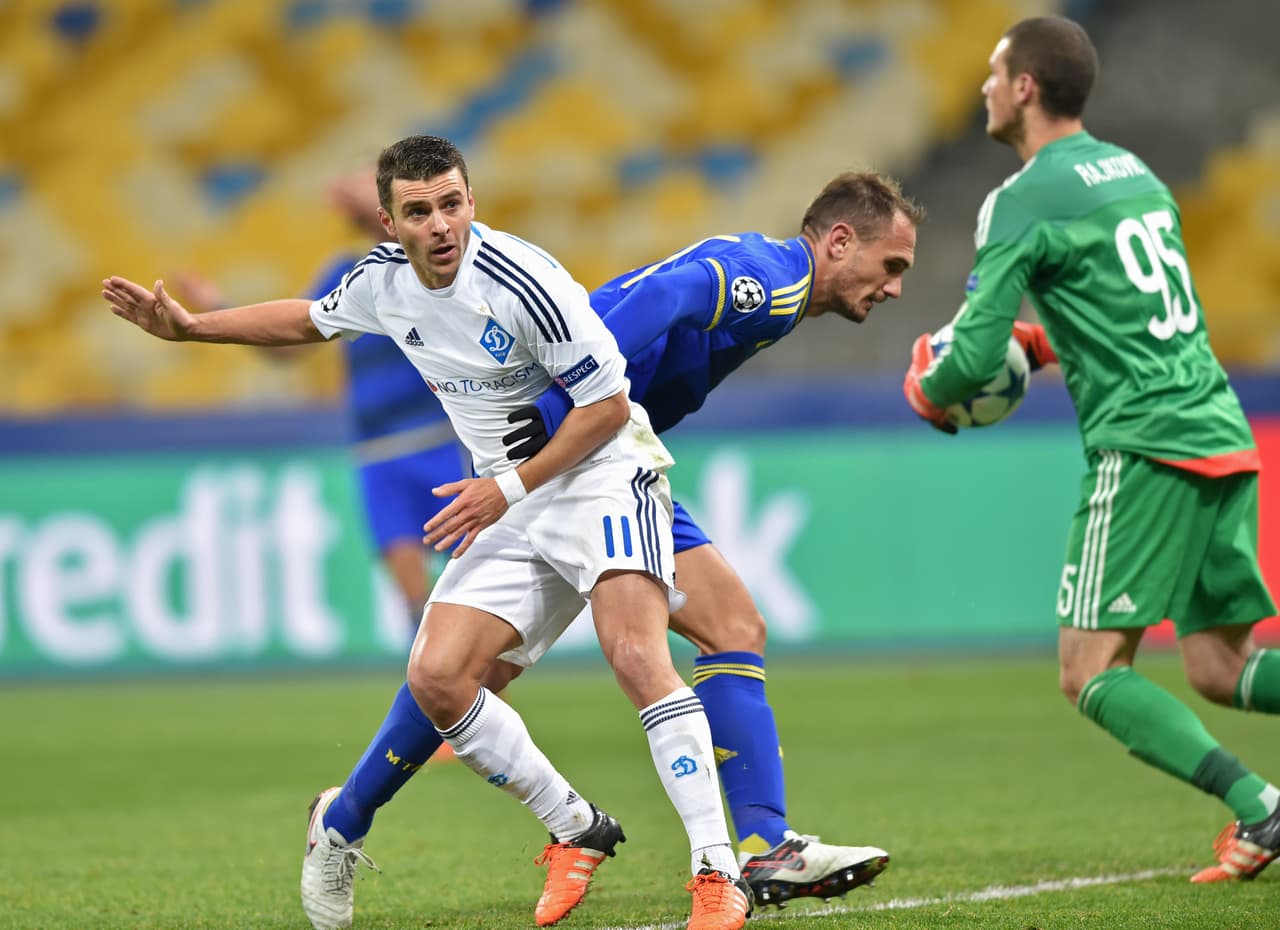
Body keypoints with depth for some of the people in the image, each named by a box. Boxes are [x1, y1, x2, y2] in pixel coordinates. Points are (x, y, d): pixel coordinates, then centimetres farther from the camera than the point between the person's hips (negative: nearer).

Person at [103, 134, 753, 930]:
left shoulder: (521, 282, -22)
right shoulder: (386, 281, 1)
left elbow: (608, 403, -17)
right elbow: (310, 320, 24)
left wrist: (510, 488, -18)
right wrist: (187, 327, 20)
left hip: (601, 473, -7)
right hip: (510, 505, 7)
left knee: (636, 654, -29)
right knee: (436, 679, -7)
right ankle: (578, 834, 9)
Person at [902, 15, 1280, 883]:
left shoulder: (1023, 201, -6)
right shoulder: (1135, 172, 19)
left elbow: (973, 358, -9)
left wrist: (928, 391, 13)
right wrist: (1041, 341, 28)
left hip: (1145, 442, -8)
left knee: (1093, 672, -5)